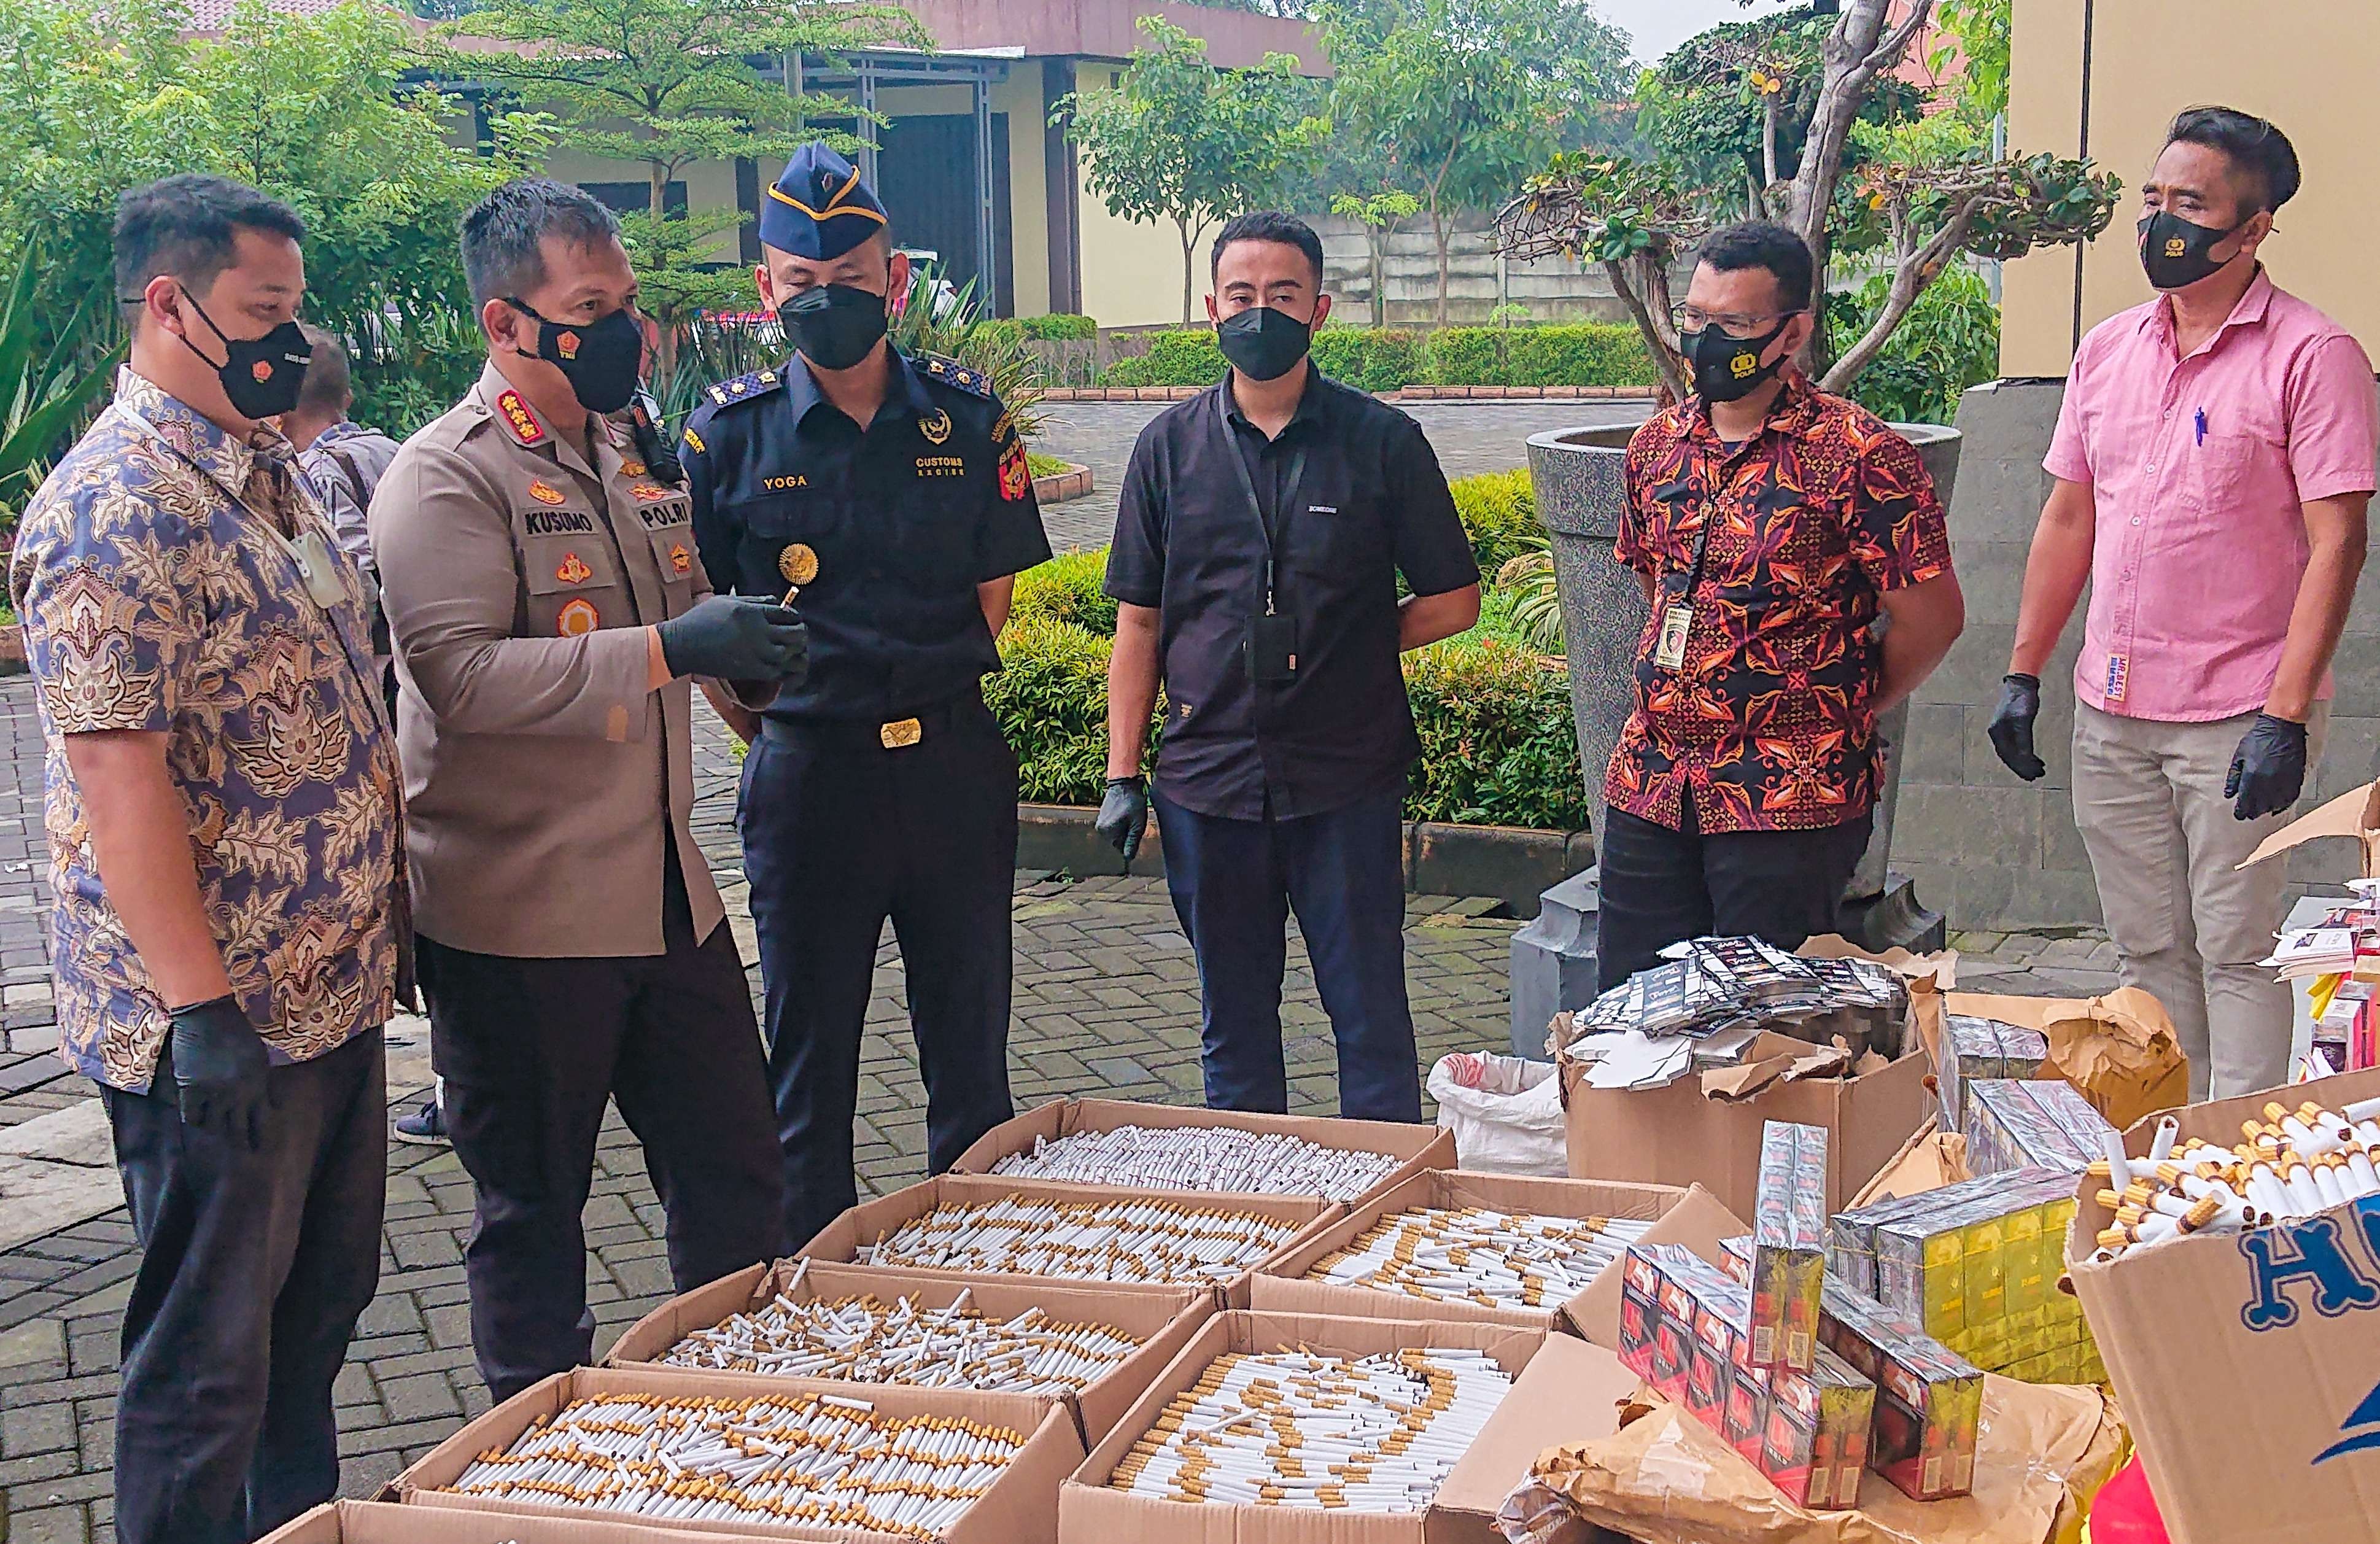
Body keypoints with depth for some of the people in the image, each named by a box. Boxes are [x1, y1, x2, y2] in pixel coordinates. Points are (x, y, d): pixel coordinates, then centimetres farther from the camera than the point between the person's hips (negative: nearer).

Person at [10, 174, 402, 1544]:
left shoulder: (269, 472, 11)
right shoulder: (120, 508, -19)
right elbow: (116, 777, -24)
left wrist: (388, 916, 19)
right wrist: (204, 1008, -24)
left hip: (335, 990, 9)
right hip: (221, 1022, -9)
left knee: (324, 1303, 21)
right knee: (211, 1355, 5)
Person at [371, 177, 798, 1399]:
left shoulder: (630, 460, 15)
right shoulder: (445, 478, -11)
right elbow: (461, 673, -24)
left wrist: (743, 632, 6)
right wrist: (666, 647, -28)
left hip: (666, 891, 8)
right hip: (522, 917, -7)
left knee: (733, 1172, 13)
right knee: (532, 1208, 6)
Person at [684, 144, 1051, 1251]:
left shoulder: (966, 416, 1)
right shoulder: (731, 431, -3)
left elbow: (995, 594, 8)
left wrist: (924, 703, 7)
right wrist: (775, 729, 2)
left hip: (953, 764, 2)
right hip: (807, 775, -1)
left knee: (971, 1043, 11)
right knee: (809, 1050, 8)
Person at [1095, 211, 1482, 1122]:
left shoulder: (1383, 442, 0)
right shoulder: (1171, 446, 6)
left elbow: (1454, 601, 5)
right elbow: (1139, 622, 8)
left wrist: (1335, 650, -2)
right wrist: (1121, 774, 4)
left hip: (1346, 781, -2)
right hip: (1209, 778, 2)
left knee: (1371, 1017, 3)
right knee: (1233, 1023, 12)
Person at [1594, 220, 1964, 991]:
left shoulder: (1857, 454, -10)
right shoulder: (1658, 444, 9)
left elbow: (1932, 618, -7)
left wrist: (1838, 715, 2)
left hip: (1788, 803, -6)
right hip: (1647, 787, 6)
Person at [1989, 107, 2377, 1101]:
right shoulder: (2107, 350, 10)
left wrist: (2287, 716, -19)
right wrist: (2023, 673, 11)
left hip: (2240, 716, -6)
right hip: (2111, 712, 6)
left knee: (2237, 956, -1)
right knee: (2148, 953, 13)